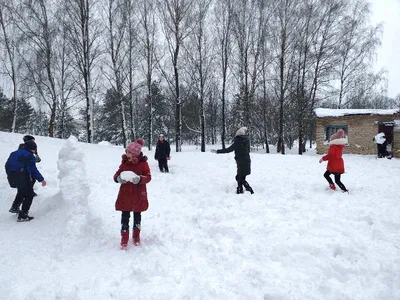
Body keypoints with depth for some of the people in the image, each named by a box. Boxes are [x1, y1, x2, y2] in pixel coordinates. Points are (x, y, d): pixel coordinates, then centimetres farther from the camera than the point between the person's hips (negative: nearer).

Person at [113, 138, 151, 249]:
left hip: (138, 195, -2)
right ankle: (124, 237, 19)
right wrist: (118, 178, -20)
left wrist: (139, 179, -31)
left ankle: (136, 236, 32)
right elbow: (116, 175, 4)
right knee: (125, 216, 5)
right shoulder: (124, 163, 0)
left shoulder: (143, 163, -9)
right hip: (125, 195, 2)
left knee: (137, 216, 13)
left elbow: (148, 177, -11)